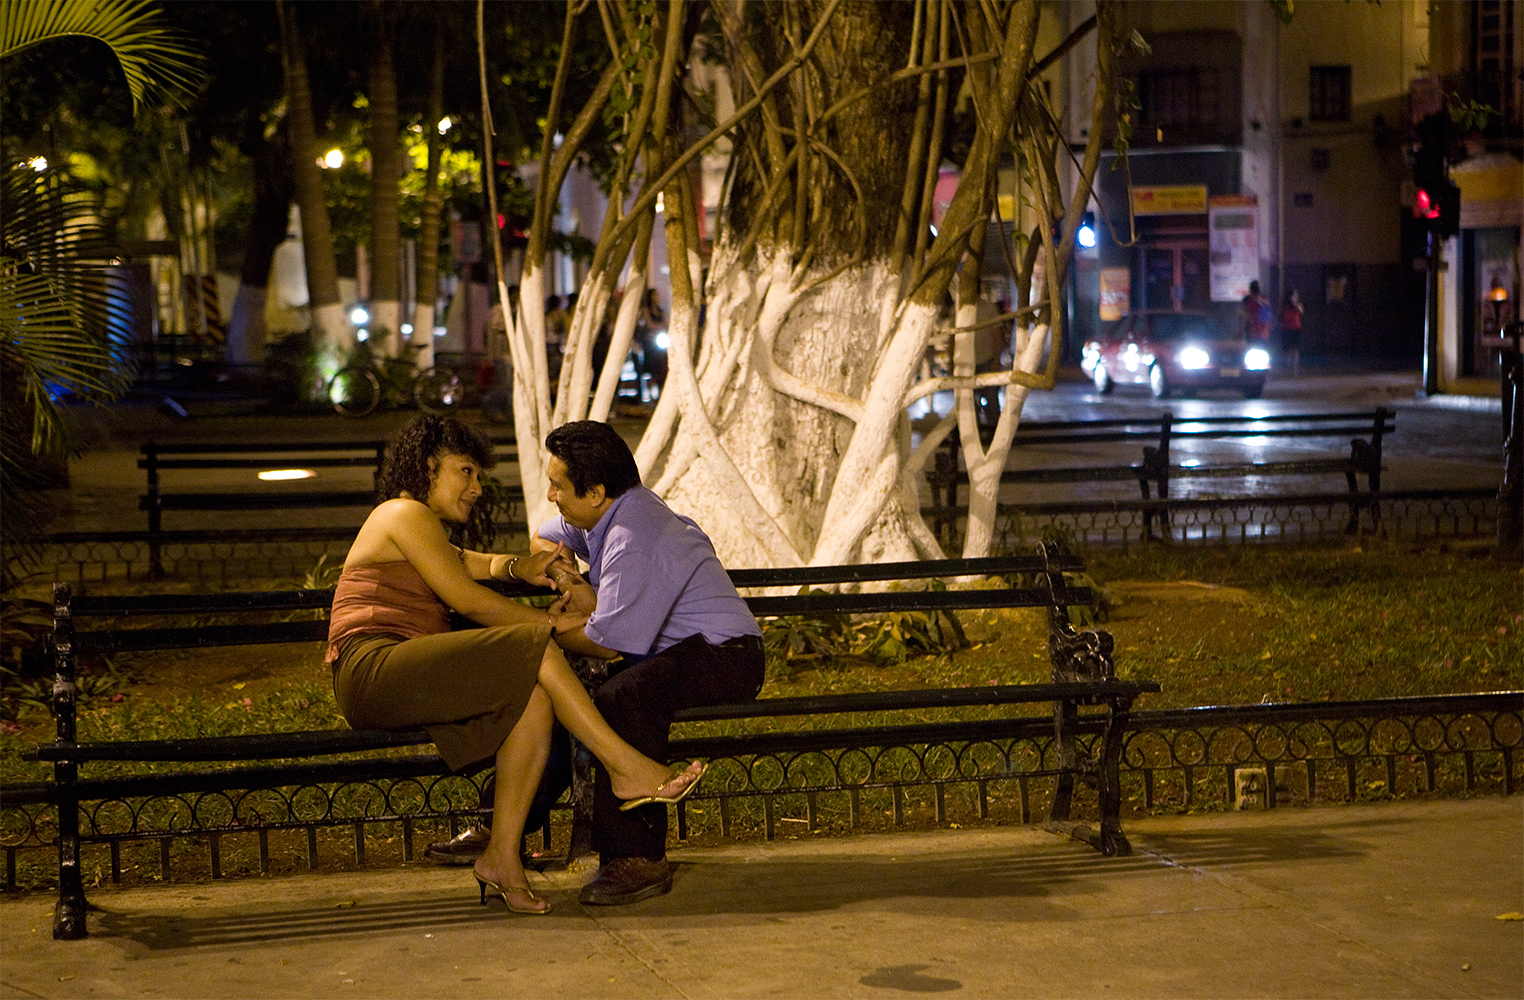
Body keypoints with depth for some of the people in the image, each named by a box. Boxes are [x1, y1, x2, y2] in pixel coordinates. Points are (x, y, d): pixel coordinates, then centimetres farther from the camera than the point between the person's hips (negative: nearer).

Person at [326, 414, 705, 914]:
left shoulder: (419, 524, 31)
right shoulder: (406, 515, -3)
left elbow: (477, 563, 28)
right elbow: (467, 600, -9)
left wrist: (519, 566, 4)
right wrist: (551, 622, -4)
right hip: (375, 670, -10)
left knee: (535, 698, -13)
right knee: (534, 649, -22)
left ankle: (503, 855, -17)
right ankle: (629, 769, -20)